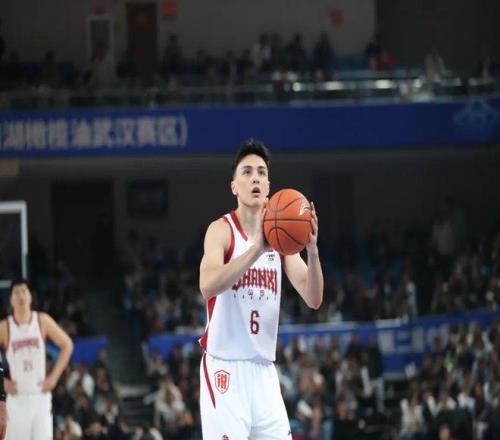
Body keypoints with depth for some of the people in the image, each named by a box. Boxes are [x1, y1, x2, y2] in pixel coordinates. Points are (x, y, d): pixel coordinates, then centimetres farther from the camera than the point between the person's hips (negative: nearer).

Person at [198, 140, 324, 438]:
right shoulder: (222, 230, -7)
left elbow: (313, 300, 1)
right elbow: (208, 286, -26)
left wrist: (312, 250, -16)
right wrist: (256, 248, -36)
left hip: (264, 369, 6)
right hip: (226, 368, -6)